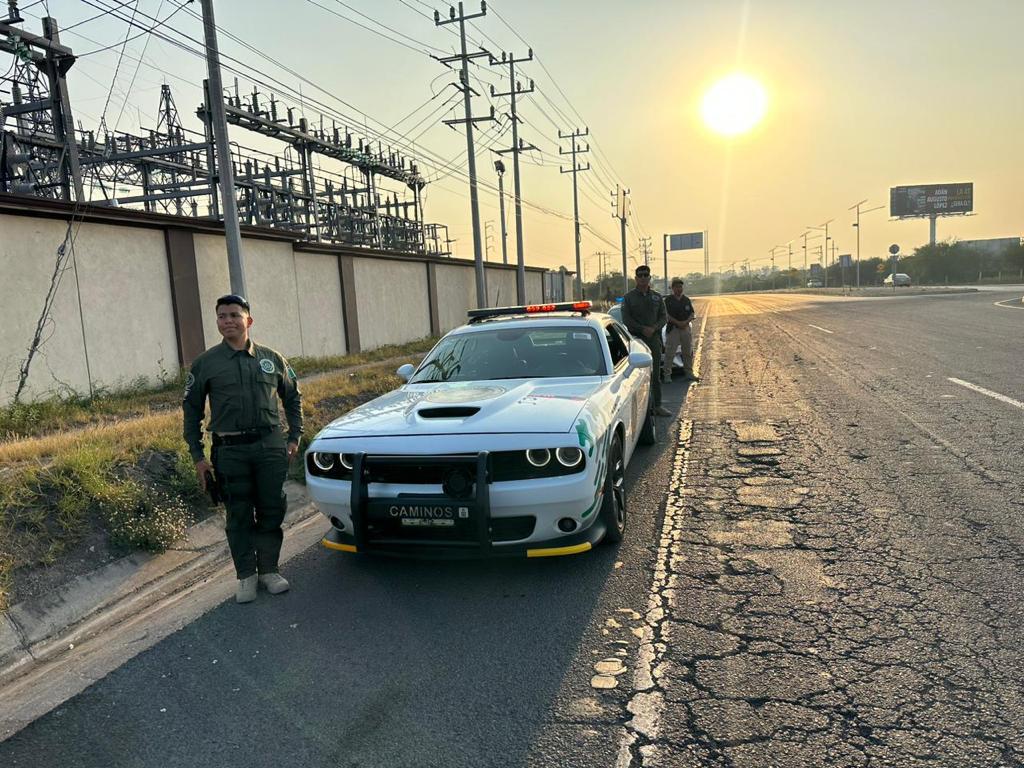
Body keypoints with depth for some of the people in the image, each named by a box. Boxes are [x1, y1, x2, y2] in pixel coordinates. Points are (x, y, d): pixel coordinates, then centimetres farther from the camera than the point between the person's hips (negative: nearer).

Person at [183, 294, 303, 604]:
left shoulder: (271, 358, 8)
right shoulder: (206, 363, 4)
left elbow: (293, 398, 17)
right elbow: (191, 410, 7)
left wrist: (294, 437, 8)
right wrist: (197, 455, 1)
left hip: (271, 446, 1)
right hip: (230, 451, -1)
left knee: (271, 511, 5)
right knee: (239, 516, 4)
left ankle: (268, 570, 20)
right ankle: (246, 576, 17)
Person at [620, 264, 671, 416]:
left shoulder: (657, 297, 13)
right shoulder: (628, 297, 3)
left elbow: (663, 316, 9)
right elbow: (626, 319, -5)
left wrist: (654, 328, -12)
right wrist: (642, 329, -17)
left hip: (654, 338, 3)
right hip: (636, 339, -3)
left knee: (656, 374, 7)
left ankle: (657, 406, 13)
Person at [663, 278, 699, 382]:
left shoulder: (686, 300, 12)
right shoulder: (668, 300, -1)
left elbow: (692, 314, 8)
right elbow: (667, 315, -8)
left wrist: (686, 322, -11)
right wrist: (677, 323, -18)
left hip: (686, 328, 5)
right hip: (673, 328, -4)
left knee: (688, 352, 9)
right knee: (670, 353, -6)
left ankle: (688, 373, 20)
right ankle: (667, 375, -1)